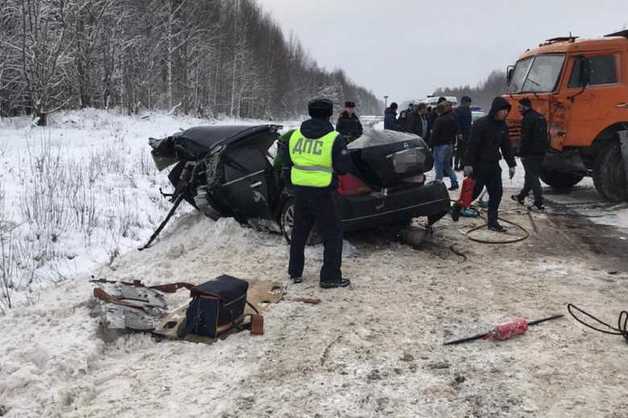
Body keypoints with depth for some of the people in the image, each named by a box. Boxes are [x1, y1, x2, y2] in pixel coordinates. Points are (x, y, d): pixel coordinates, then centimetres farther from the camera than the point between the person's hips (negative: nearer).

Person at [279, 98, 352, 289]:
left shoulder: (295, 135, 5)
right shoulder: (334, 139, -10)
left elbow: (287, 164, 10)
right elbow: (344, 167, -9)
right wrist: (343, 148, 9)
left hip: (300, 191, 5)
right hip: (323, 193, -5)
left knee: (299, 232, 20)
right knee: (333, 234, 6)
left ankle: (295, 272, 28)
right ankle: (330, 277, 5)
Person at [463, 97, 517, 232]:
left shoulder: (503, 126, 8)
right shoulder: (481, 124, -15)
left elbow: (506, 146, 16)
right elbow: (472, 145, -18)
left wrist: (511, 164, 13)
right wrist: (468, 164, -22)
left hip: (494, 165, 7)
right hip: (479, 165, -7)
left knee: (497, 193, 4)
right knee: (474, 191, -1)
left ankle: (493, 222, 11)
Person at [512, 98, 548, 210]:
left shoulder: (528, 119, -14)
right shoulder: (540, 117, 16)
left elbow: (525, 138, -19)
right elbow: (544, 135, 20)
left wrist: (522, 153, -14)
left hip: (531, 153, -9)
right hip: (541, 152, 9)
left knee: (532, 177, -6)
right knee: (530, 175, 19)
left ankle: (539, 203, -9)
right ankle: (522, 196, 33)